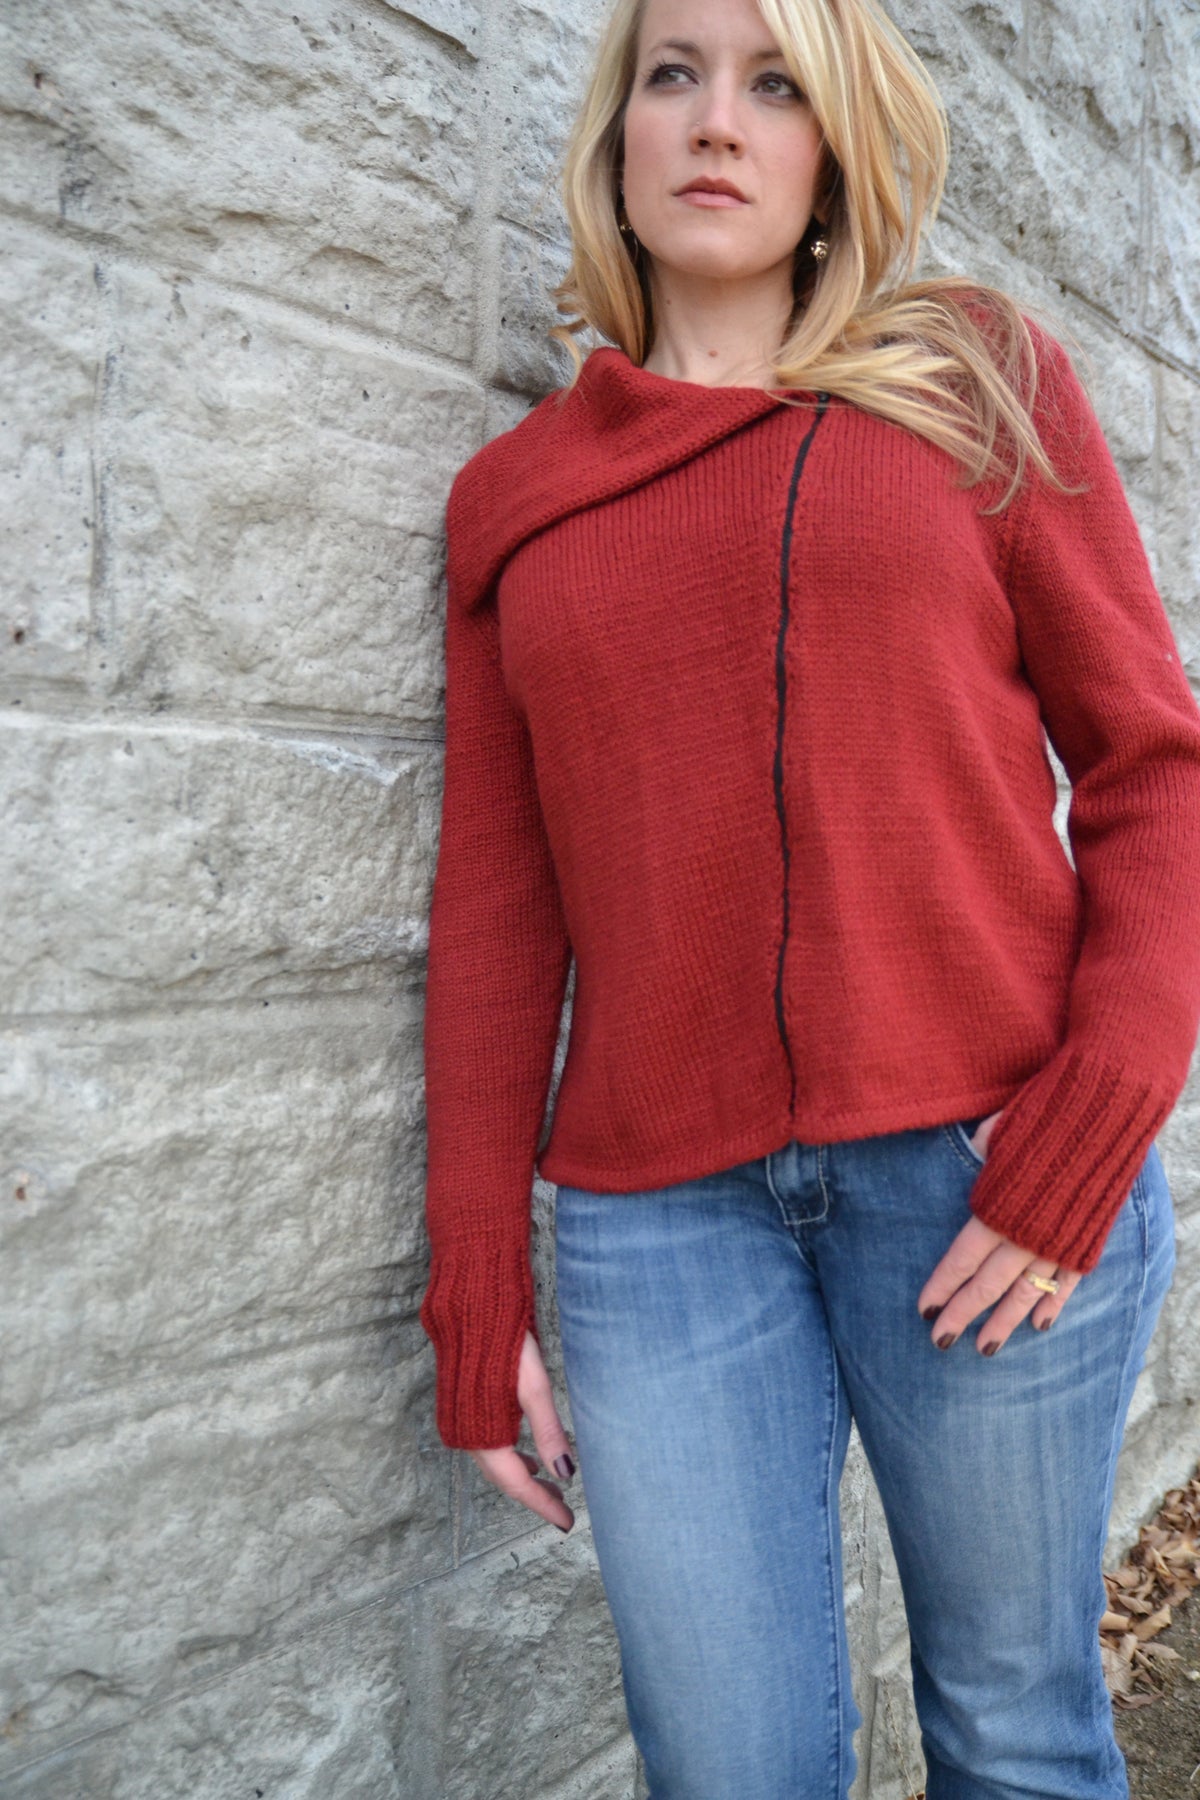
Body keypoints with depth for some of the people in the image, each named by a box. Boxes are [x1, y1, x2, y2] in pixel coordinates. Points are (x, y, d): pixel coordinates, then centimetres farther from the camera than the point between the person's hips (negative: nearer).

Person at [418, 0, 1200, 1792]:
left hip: (981, 1161, -1)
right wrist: (478, 1300, 6)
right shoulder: (515, 491, 11)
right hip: (657, 1208, 2)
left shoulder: (982, 377, 7)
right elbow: (497, 904, 8)